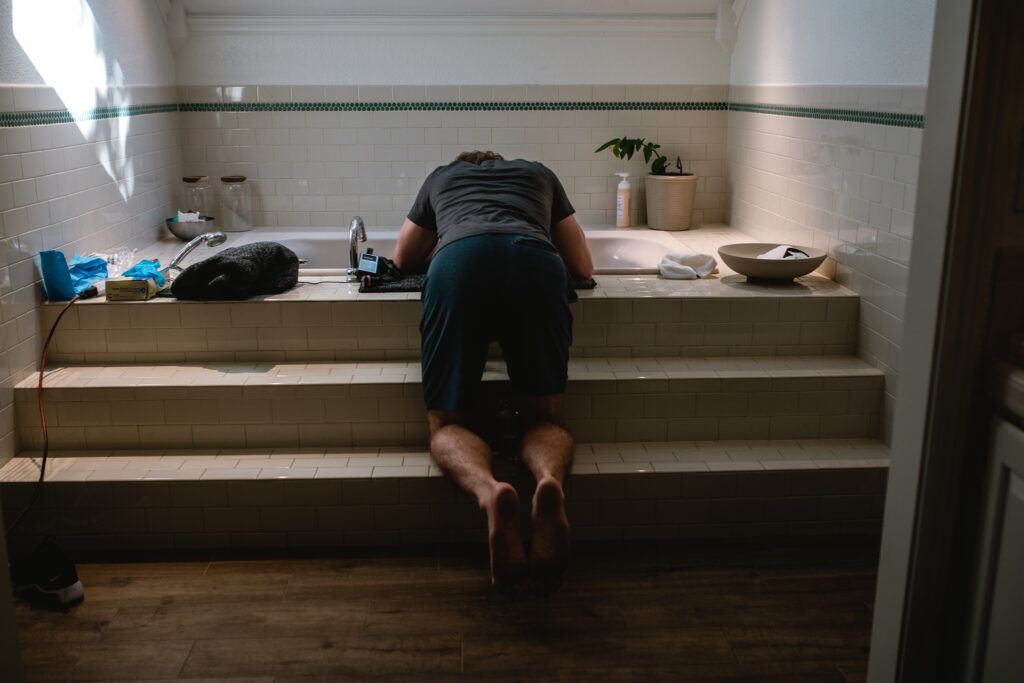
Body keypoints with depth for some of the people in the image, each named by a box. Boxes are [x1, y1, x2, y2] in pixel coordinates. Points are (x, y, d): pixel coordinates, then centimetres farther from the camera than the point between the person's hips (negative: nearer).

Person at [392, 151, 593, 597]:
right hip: (537, 263, 1)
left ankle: (489, 491, -28)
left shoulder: (441, 176, 41)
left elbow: (402, 259, 49)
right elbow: (583, 267, 38)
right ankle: (550, 481, -27)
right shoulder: (539, 173, 41)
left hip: (459, 261, 0)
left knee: (448, 423, 6)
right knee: (543, 418, 9)